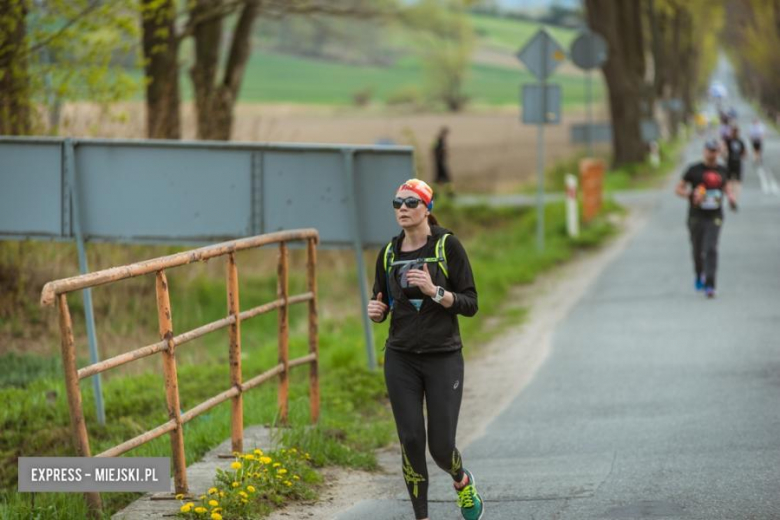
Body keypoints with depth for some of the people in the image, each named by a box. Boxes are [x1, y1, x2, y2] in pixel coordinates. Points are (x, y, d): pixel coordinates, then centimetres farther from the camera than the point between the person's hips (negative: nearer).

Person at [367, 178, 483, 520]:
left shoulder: (448, 246, -6)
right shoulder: (389, 254, 5)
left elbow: (470, 304, -7)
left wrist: (435, 291, -23)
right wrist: (376, 311, -7)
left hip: (443, 357, -3)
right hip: (401, 360, 3)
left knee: (441, 447, -3)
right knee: (411, 441, -4)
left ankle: (462, 481, 32)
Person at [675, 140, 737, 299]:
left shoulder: (721, 170, 9)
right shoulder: (694, 170, -1)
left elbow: (726, 186, 28)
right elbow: (678, 188, 2)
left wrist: (730, 197, 7)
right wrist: (690, 195, -16)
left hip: (714, 217, 1)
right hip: (696, 217, -1)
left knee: (711, 249, -15)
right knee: (698, 251, 10)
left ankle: (709, 285, -19)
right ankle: (699, 276, 39)